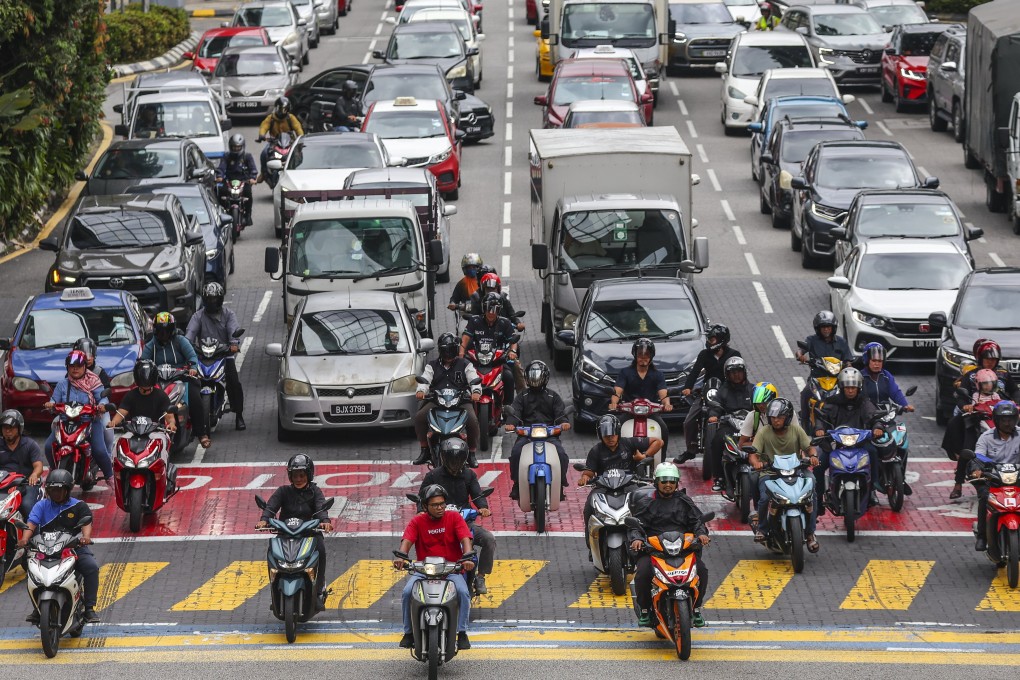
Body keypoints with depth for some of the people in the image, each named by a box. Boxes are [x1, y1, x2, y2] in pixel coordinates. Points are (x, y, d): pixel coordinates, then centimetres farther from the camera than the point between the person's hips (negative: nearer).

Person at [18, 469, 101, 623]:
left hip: (75, 547, -1)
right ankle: (37, 609, -10)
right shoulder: (42, 506, 11)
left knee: (91, 567, -27)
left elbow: (87, 523, -9)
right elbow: (32, 523, -5)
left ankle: (89, 608, -21)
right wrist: (25, 538, -26)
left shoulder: (79, 506, 7)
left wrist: (86, 536, -33)